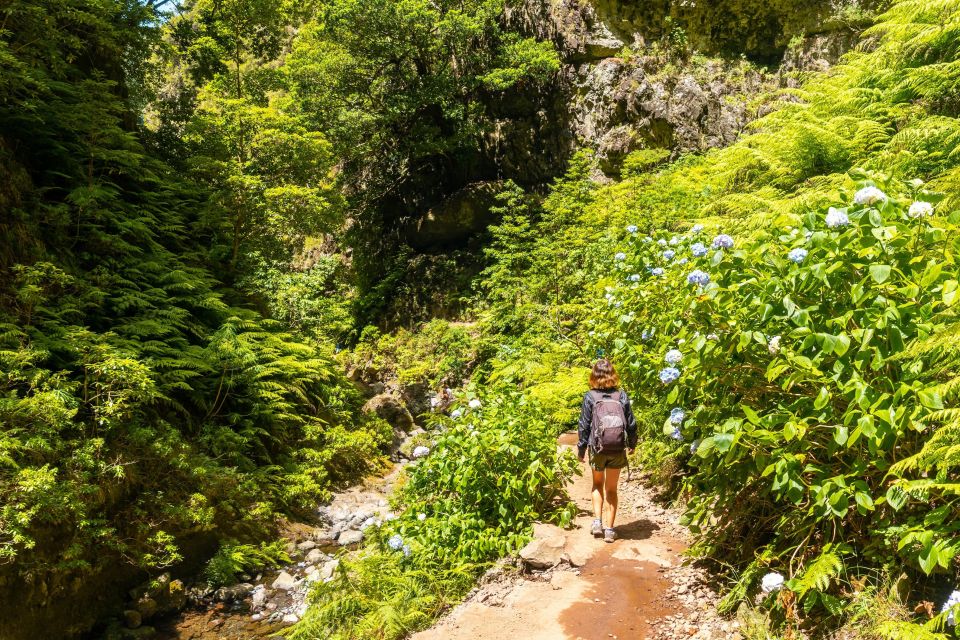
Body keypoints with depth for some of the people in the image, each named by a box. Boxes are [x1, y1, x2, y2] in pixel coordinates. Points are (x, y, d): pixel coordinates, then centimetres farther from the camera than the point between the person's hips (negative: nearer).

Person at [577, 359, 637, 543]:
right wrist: (632, 444, 19)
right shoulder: (622, 395, -3)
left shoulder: (590, 397, -8)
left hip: (597, 448, -1)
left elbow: (584, 426, -6)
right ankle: (609, 529, 13)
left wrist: (581, 449, 4)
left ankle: (597, 521, 8)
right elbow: (631, 423, 2)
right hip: (618, 449, 1)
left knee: (598, 484, 22)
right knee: (612, 488, 14)